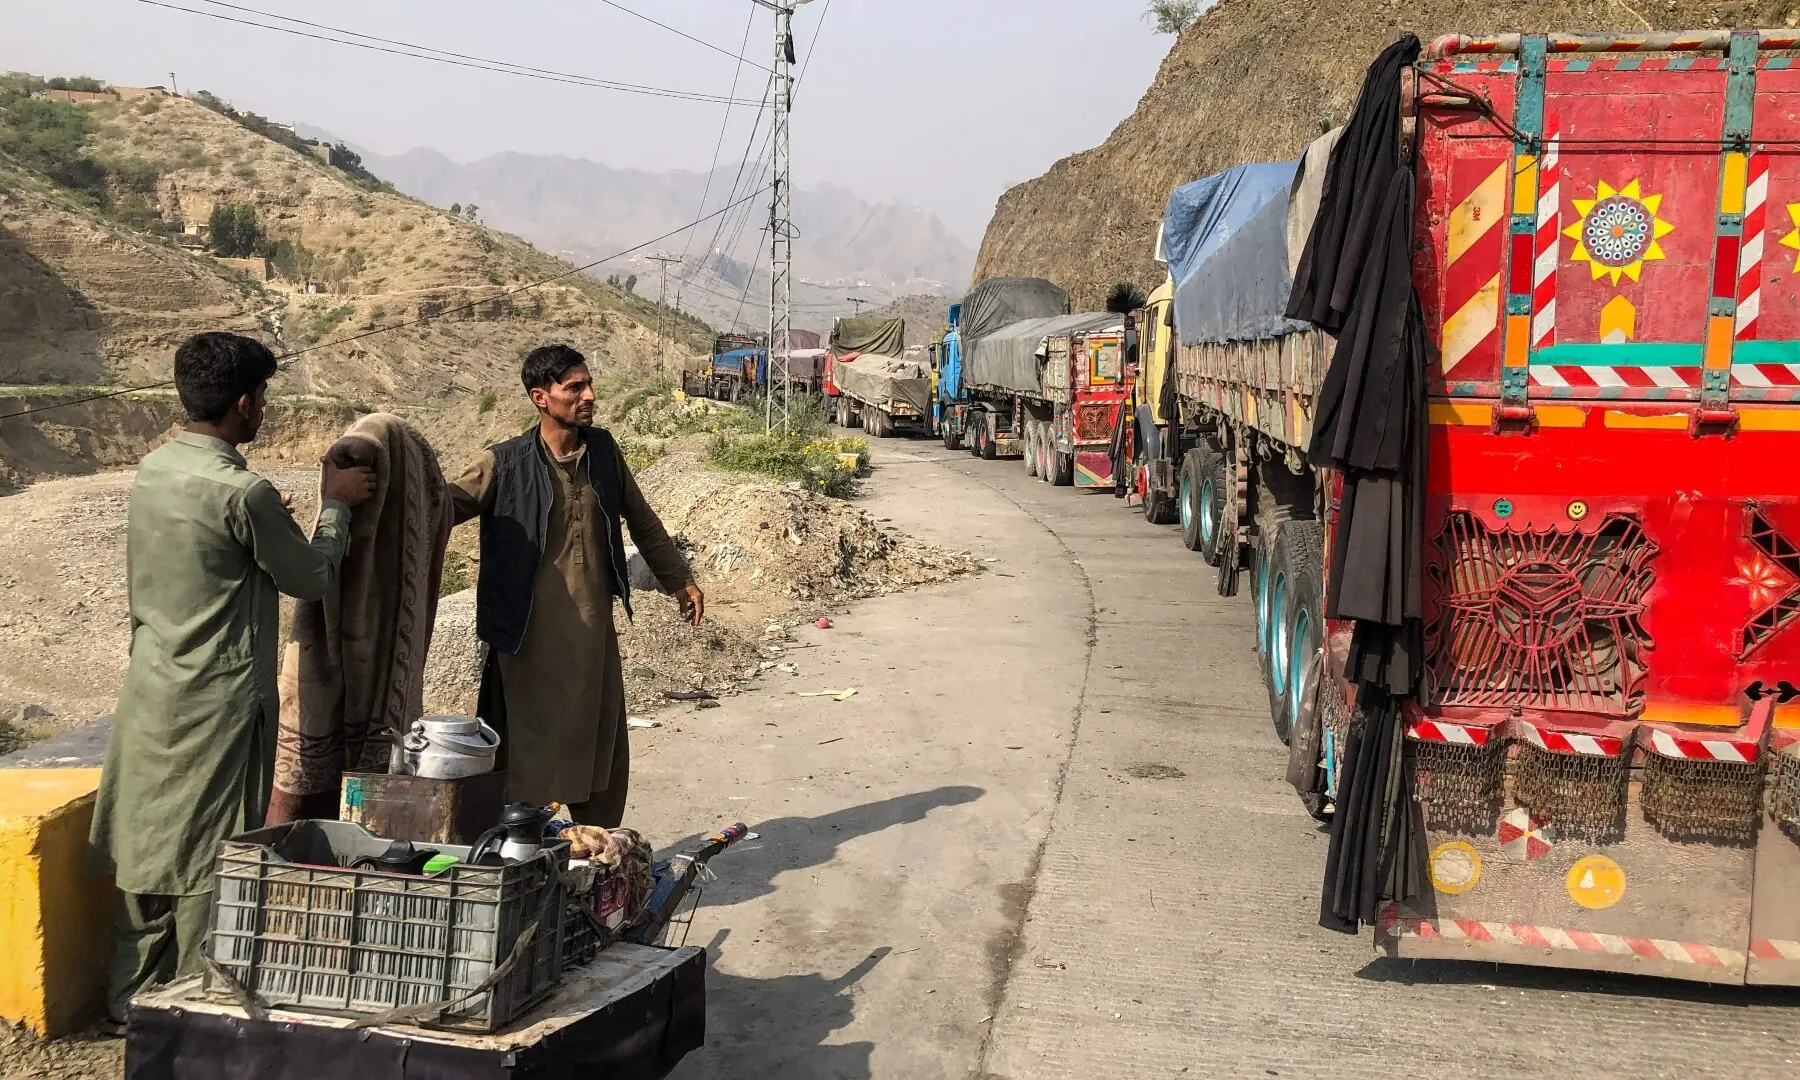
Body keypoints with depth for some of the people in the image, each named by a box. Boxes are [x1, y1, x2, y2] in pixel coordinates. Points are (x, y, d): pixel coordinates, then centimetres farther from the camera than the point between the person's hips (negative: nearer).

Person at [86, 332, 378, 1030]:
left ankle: (130, 999, 27)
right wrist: (335, 504, 6)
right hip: (217, 702, -8)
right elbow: (310, 578, -7)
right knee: (209, 859, 3)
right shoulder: (243, 493, -20)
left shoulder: (152, 469, 4)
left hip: (151, 690, 8)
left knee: (148, 842, 16)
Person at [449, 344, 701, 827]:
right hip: (532, 637, -5)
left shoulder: (603, 450, 6)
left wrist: (680, 580, 24)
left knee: (603, 749, 13)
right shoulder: (504, 463, -8)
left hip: (594, 631, 5)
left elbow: (642, 521, 18)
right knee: (532, 751, 2)